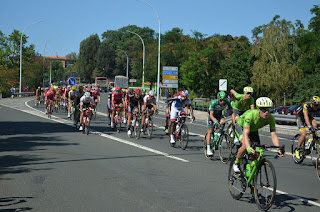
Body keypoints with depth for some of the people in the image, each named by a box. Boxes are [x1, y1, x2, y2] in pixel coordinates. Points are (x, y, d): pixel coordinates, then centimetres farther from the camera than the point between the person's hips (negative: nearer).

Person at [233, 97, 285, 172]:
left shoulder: (271, 118, -29)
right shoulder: (250, 115, -41)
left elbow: (273, 135, -33)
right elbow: (245, 134, -48)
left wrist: (279, 149, -49)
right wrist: (248, 148, -64)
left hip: (253, 130, 4)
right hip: (241, 127, -4)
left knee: (256, 156, -5)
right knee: (245, 145, -32)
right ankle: (236, 163, -8)